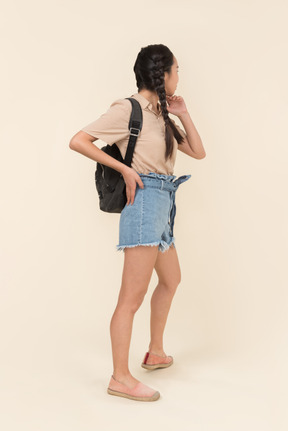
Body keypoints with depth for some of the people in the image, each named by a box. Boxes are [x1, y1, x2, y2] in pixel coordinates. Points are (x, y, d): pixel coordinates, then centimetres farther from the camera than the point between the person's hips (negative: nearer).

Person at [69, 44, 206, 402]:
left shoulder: (160, 114, 16)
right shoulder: (129, 109, -9)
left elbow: (198, 152, 16)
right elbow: (78, 141, -14)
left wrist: (182, 114, 7)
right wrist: (125, 168, -16)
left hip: (163, 206, 10)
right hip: (145, 201, -10)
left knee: (170, 280, 23)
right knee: (133, 296, -7)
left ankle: (155, 353, 38)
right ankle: (120, 378, 2)